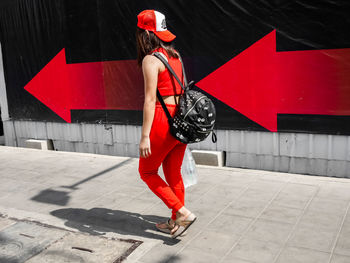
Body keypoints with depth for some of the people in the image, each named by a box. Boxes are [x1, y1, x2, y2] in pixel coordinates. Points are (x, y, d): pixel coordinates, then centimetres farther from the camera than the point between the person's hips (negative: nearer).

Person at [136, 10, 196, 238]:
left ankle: (182, 213, 5)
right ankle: (176, 223, 29)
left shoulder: (150, 60, -12)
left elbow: (150, 99, -18)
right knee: (174, 174, 17)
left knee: (147, 171, 11)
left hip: (163, 121, -8)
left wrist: (145, 136, -17)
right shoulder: (175, 55, 11)